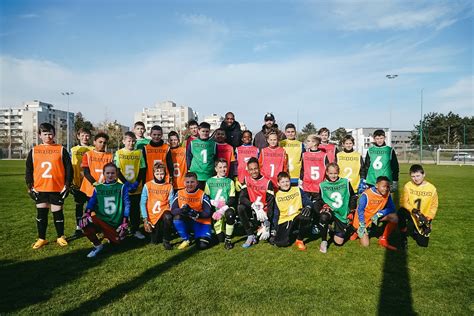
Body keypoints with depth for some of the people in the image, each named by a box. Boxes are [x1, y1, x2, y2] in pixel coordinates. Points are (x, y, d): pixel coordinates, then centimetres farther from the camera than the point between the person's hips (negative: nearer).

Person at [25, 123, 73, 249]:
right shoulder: (34, 151, 6)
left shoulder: (61, 150, 0)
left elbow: (68, 168, 0)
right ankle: (41, 238, 22)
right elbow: (29, 170, 9)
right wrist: (30, 186, 4)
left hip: (57, 188, -2)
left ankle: (60, 237, 21)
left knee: (57, 213, 6)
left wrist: (67, 185, -4)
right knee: (41, 213, 9)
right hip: (39, 188, 2)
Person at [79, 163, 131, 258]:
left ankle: (113, 235, 21)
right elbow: (91, 202, -2)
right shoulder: (98, 188, 10)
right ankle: (97, 245, -1)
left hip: (116, 223, -1)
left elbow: (127, 204, 0)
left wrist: (125, 222, -7)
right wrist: (87, 213, -23)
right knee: (85, 222, -27)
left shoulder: (122, 187, 4)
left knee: (116, 242, -20)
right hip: (101, 221, 1)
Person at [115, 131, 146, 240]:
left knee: (135, 209, 8)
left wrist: (136, 183, -10)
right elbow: (117, 171, -4)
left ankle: (135, 230, 20)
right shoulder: (118, 153, 0)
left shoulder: (139, 153, 4)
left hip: (136, 188, 1)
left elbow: (143, 170, 2)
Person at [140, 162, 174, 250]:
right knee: (154, 241, -2)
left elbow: (172, 204, -2)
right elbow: (143, 203, -2)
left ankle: (166, 241, -14)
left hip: (164, 213, 0)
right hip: (152, 217, 1)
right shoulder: (147, 185, -1)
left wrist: (172, 213, -20)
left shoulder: (169, 186, 1)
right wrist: (145, 219, -9)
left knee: (168, 217, -36)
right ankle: (157, 230, 34)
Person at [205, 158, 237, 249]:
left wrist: (222, 209, -16)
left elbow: (232, 200, 0)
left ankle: (228, 239, -19)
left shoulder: (230, 182, 10)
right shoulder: (209, 181, 11)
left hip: (227, 208, 0)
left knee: (230, 214, -38)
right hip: (215, 210, 1)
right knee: (220, 239, -8)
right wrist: (214, 203, -12)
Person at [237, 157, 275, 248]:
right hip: (252, 211, 2)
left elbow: (271, 204, -11)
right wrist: (253, 206, -29)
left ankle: (268, 229, 18)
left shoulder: (267, 182, -8)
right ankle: (251, 236, -16)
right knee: (240, 208, -29)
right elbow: (242, 198, -11)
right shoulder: (246, 180, 1)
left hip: (264, 213, -2)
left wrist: (267, 224, -19)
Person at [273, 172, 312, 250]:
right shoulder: (277, 196, 6)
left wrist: (308, 206, -26)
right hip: (284, 221, 0)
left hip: (297, 218, 0)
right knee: (281, 243, -22)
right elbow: (276, 213, 11)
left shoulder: (297, 190, 5)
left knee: (305, 217, -36)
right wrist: (275, 230, 6)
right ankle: (290, 233, 16)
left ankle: (299, 240, -9)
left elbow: (308, 201, -2)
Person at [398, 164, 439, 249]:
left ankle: (415, 231, 32)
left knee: (423, 243, -4)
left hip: (423, 219, 1)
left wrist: (428, 219, -11)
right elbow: (403, 202, -13)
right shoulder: (408, 186, -10)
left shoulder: (432, 188, -7)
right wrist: (414, 211, -28)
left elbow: (434, 206, 0)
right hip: (411, 215, -1)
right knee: (401, 212, -37)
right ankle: (403, 238, -16)